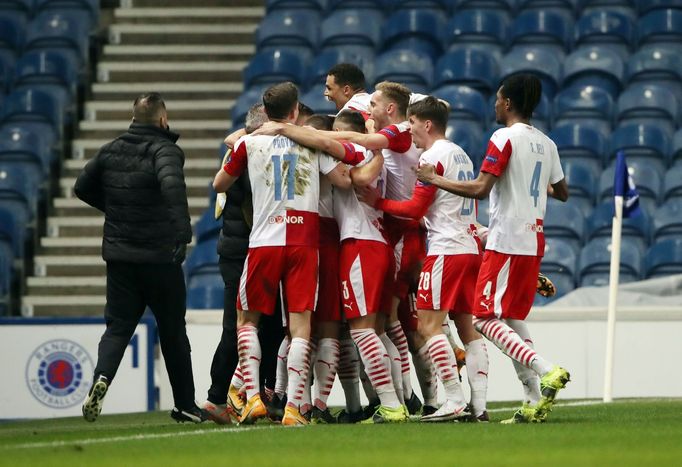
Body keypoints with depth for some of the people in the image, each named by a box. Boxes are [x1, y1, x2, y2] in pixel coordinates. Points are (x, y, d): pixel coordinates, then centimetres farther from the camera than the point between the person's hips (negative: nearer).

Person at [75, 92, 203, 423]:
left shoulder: (111, 151, 7)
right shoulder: (163, 150, -12)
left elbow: (82, 187, 16)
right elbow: (171, 183, -32)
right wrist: (183, 228, -37)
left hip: (119, 256, 4)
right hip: (159, 257, -4)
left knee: (118, 325, 6)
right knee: (172, 331, 9)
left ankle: (102, 377, -24)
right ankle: (185, 405, 16)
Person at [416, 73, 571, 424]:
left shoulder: (505, 139, -11)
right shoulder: (546, 144, 13)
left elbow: (480, 188, -19)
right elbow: (562, 193, 24)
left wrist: (435, 180, -8)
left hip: (507, 241, -8)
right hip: (533, 241, 8)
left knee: (486, 319, -6)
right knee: (513, 320, 14)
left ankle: (546, 370, -23)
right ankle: (535, 402, 7)